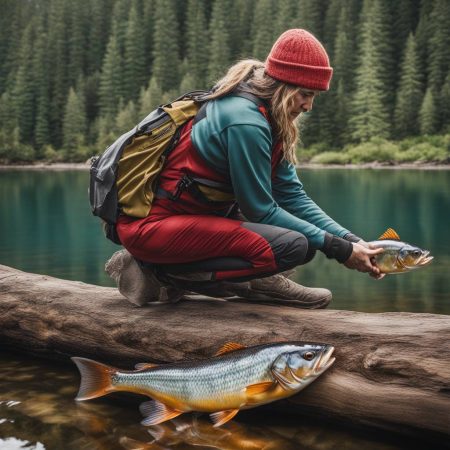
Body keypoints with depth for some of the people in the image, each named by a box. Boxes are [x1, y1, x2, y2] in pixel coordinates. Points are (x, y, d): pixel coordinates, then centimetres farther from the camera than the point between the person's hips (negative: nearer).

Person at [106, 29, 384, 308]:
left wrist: (351, 240, -2)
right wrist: (339, 249, -13)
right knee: (292, 246, -21)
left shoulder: (267, 117, 7)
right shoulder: (245, 121, -21)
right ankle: (160, 273, -13)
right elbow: (262, 211, -16)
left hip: (196, 211, 10)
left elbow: (293, 196, 6)